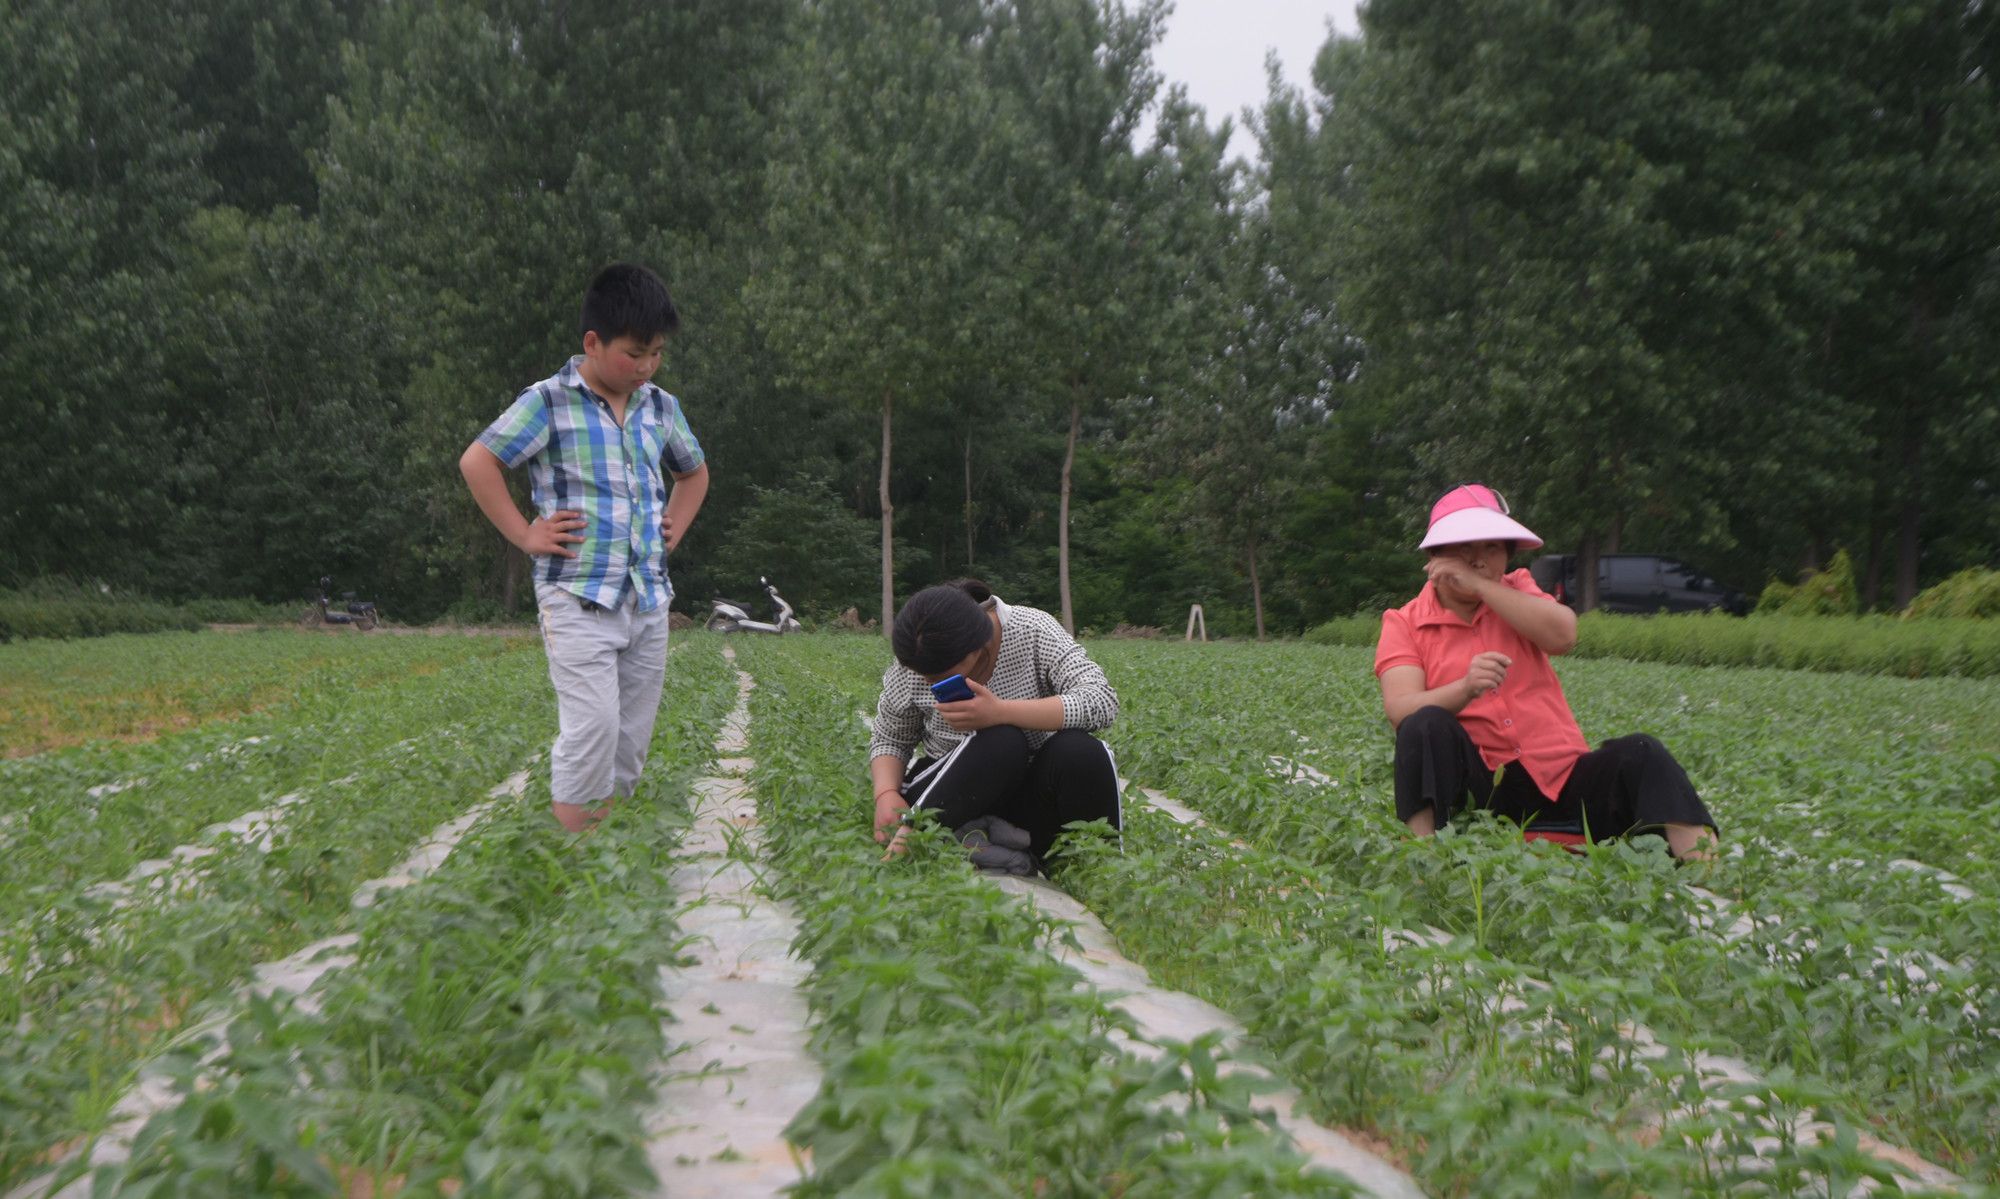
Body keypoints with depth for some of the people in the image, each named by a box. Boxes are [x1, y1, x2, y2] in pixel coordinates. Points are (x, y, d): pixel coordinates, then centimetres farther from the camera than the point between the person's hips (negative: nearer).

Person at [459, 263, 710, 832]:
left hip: (649, 598, 6)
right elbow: (477, 461, -7)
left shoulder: (661, 408, 12)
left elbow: (694, 472, 29)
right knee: (594, 726, -14)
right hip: (579, 598, -6)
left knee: (633, 735, 8)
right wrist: (525, 535, -8)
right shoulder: (549, 402, -6)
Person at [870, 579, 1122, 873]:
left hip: (1031, 791, 1)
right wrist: (886, 794, -17)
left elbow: (1103, 702, -25)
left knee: (1080, 751, -32)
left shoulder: (1033, 631, -13)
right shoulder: (914, 661, -7)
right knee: (1000, 740, -32)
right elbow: (889, 739, 5)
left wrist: (1001, 711, -34)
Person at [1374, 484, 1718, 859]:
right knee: (1427, 726, -30)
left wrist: (1480, 585, -12)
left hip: (1561, 779, 3)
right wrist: (1466, 688, -35)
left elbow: (1562, 635, -11)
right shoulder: (1404, 624, 3)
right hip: (1477, 789, -3)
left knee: (1640, 754, -22)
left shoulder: (1516, 592, 13)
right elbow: (1400, 710, -16)